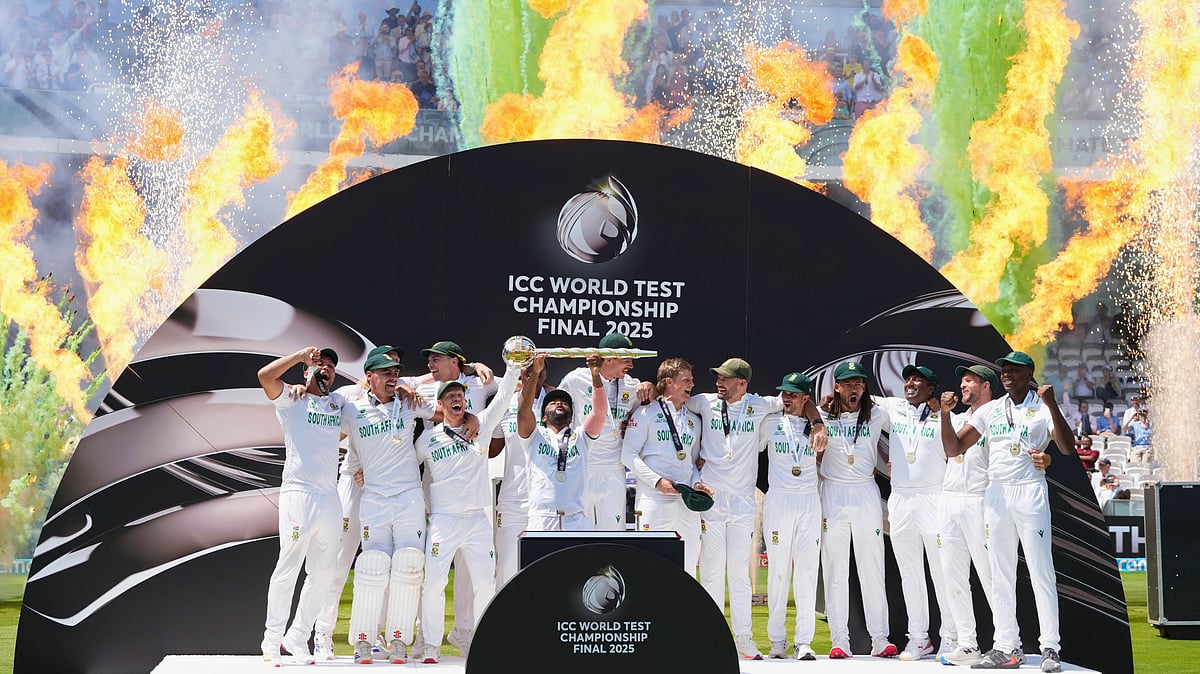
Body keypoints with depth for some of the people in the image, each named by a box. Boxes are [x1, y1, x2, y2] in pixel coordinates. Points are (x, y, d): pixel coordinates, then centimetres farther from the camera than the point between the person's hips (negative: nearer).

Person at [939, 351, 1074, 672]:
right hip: (995, 493, 5)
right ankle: (1006, 647, 12)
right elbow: (953, 448, 9)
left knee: (1041, 571, -5)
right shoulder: (989, 410, 13)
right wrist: (945, 413, -6)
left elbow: (1067, 448, -15)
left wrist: (1052, 405, -25)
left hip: (1030, 492, -5)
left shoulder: (1043, 407, 1)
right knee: (1000, 574, 7)